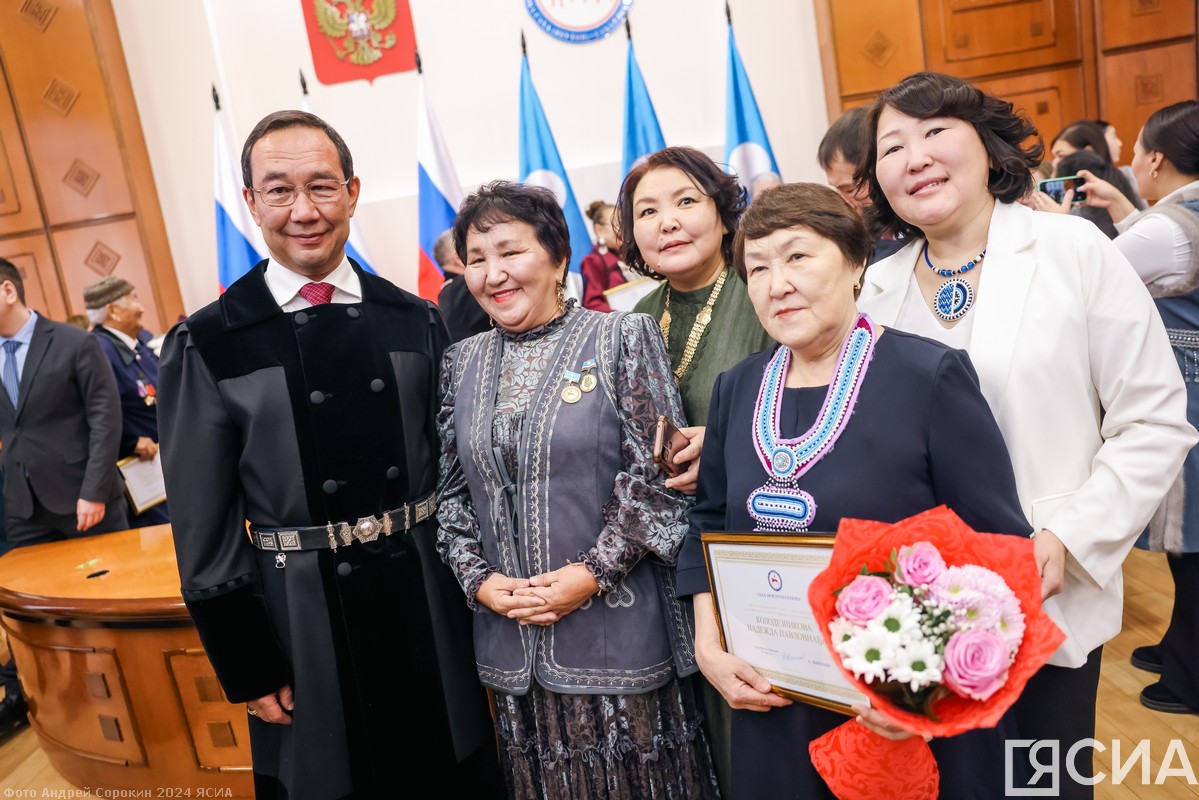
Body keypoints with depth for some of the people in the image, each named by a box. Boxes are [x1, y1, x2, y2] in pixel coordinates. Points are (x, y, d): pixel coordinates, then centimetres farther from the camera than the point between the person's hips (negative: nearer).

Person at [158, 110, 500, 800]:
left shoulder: (415, 320, 1)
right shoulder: (206, 346, -7)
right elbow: (204, 526, -5)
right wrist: (248, 671, -4)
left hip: (438, 618, 3)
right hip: (309, 635, -2)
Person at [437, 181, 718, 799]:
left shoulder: (624, 338, -5)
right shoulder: (463, 363, 8)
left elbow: (657, 474, -9)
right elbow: (451, 489, 9)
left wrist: (593, 572, -14)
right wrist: (480, 580, -4)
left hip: (618, 630, -3)